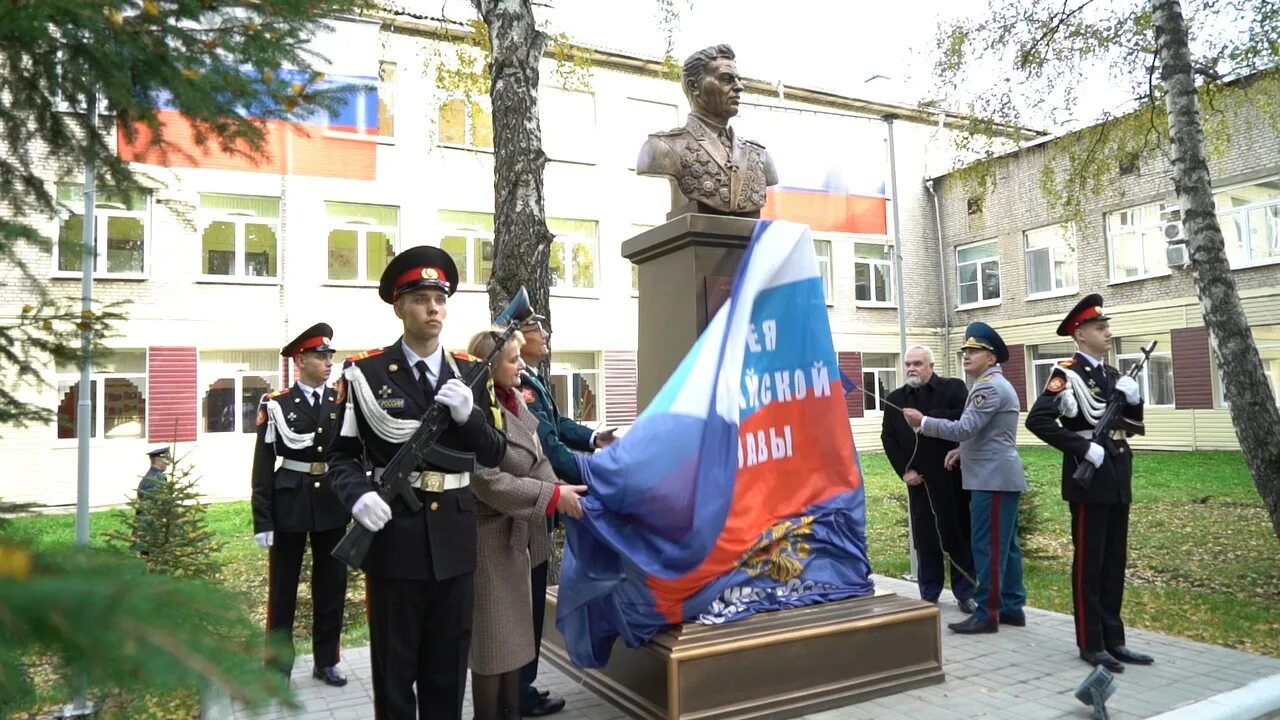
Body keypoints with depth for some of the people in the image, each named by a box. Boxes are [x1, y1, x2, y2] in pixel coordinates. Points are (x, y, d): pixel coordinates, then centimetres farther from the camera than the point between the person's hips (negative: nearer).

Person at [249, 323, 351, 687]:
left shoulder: (342, 402, 4)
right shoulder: (276, 404, -5)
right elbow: (263, 465, -6)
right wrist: (262, 520, -9)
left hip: (333, 503, 3)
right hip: (290, 503, -3)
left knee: (332, 586, 11)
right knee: (283, 589, 9)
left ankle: (326, 661, 25)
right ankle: (278, 665, 24)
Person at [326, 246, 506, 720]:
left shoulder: (471, 374, 5)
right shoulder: (365, 372, -3)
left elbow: (495, 453, 3)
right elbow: (341, 454, -2)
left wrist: (468, 413, -16)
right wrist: (359, 495, -22)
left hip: (455, 538, 3)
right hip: (394, 535, -3)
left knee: (449, 664, 16)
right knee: (393, 665, 12)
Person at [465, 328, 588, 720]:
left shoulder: (516, 403, 6)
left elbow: (537, 461, 9)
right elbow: (488, 483, -26)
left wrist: (563, 489, -7)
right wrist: (552, 496, -21)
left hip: (518, 535, 9)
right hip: (492, 538, -9)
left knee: (514, 633, 18)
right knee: (493, 638, 6)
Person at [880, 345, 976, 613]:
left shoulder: (954, 388, 1)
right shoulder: (895, 399, 9)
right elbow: (888, 437, 6)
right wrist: (904, 470, -6)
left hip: (953, 476, -2)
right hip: (919, 480, 2)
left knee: (960, 534, 5)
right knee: (925, 539, 5)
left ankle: (965, 593, 16)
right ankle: (929, 595, 15)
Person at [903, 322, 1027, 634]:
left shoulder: (988, 386, -16)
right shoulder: (996, 384, 19)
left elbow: (964, 428, -23)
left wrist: (923, 422, -16)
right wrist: (965, 450, 14)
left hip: (993, 480, -11)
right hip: (1000, 477, 11)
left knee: (988, 547, -6)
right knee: (1005, 546, 13)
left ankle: (987, 614, -1)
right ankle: (1012, 608, 20)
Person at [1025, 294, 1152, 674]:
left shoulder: (1113, 375, 15)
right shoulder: (1067, 373, -10)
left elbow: (1135, 425, 18)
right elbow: (1037, 420, -20)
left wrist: (1133, 398, -1)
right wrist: (1083, 448, -21)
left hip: (1118, 478, 8)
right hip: (1089, 479, -8)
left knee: (1115, 562, 13)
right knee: (1089, 563, 1)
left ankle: (1114, 639, 23)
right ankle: (1091, 644, 10)